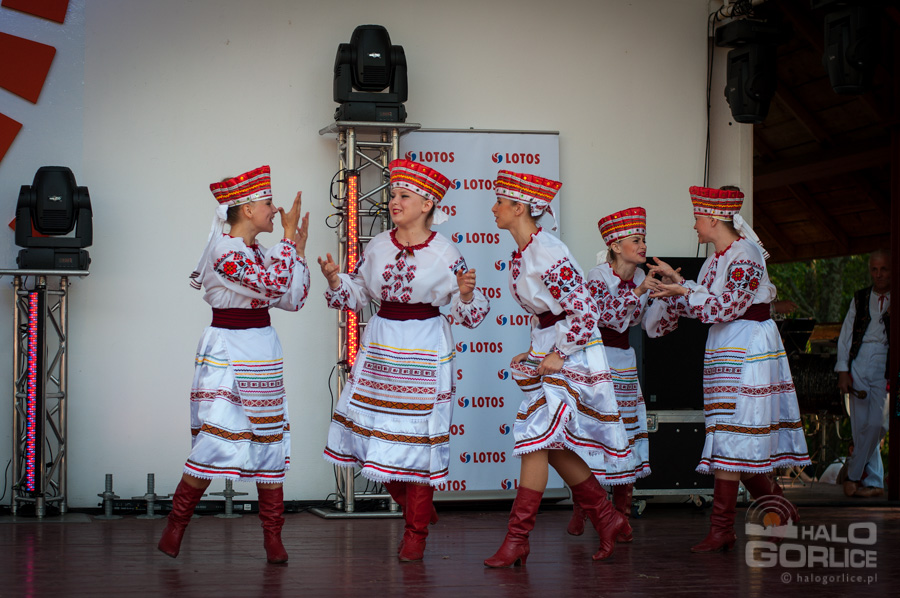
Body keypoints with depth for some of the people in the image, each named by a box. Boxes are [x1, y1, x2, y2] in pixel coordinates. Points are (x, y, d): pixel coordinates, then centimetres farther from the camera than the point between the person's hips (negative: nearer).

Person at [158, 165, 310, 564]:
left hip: (262, 354, 8)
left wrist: (298, 250, 13)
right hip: (227, 352, -8)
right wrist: (288, 236, -15)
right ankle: (175, 525, 2)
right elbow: (274, 283, -25)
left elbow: (293, 299, 15)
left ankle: (273, 537, 9)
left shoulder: (258, 252, 13)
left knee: (270, 440, 5)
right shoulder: (224, 251, -14)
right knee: (217, 439, -14)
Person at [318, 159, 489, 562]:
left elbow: (468, 313, -2)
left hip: (424, 349, -4)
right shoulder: (378, 246, 4)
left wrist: (466, 293, -24)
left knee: (417, 436, -2)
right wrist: (334, 280, -5)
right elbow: (357, 294, 13)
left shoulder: (445, 254, -7)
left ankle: (416, 532, 13)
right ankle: (415, 510, 28)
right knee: (378, 432, 4)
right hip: (381, 343, 4)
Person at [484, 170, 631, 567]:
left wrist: (558, 355, -16)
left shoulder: (548, 253, -20)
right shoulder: (522, 253, 9)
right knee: (555, 445, 11)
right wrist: (534, 352, 14)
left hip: (571, 355, -10)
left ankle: (517, 539, -7)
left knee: (537, 440, -10)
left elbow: (584, 310, -21)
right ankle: (607, 518, 22)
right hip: (548, 352, 10)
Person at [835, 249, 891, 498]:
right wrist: (843, 370, 5)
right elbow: (846, 335, 15)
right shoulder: (860, 299, 16)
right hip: (859, 364, 3)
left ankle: (854, 475, -2)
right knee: (860, 426, -1)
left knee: (876, 423, -14)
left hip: (885, 367, -3)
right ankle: (873, 482, 5)